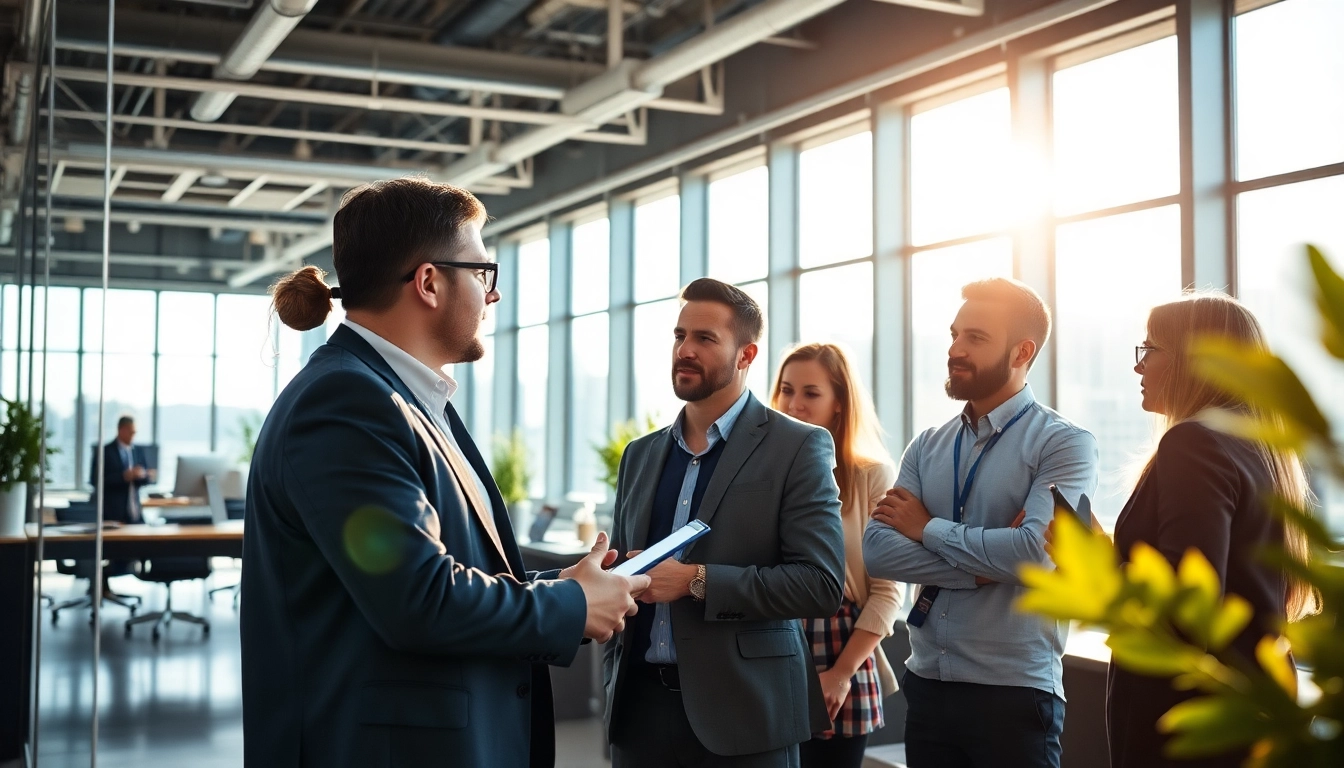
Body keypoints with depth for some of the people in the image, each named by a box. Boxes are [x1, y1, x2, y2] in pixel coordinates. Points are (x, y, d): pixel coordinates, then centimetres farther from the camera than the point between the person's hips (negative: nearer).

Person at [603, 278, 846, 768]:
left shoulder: (797, 448, -5)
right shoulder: (640, 455, 11)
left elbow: (822, 583, -13)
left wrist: (697, 581, -18)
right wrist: (615, 681, 12)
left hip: (741, 712, -4)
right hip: (640, 704, 5)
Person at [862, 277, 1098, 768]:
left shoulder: (1064, 445, -7)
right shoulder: (926, 448, 7)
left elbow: (1036, 552, -23)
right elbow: (877, 552, -5)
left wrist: (928, 529, -10)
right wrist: (986, 566, -16)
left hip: (1014, 691, -4)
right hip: (927, 683, 5)